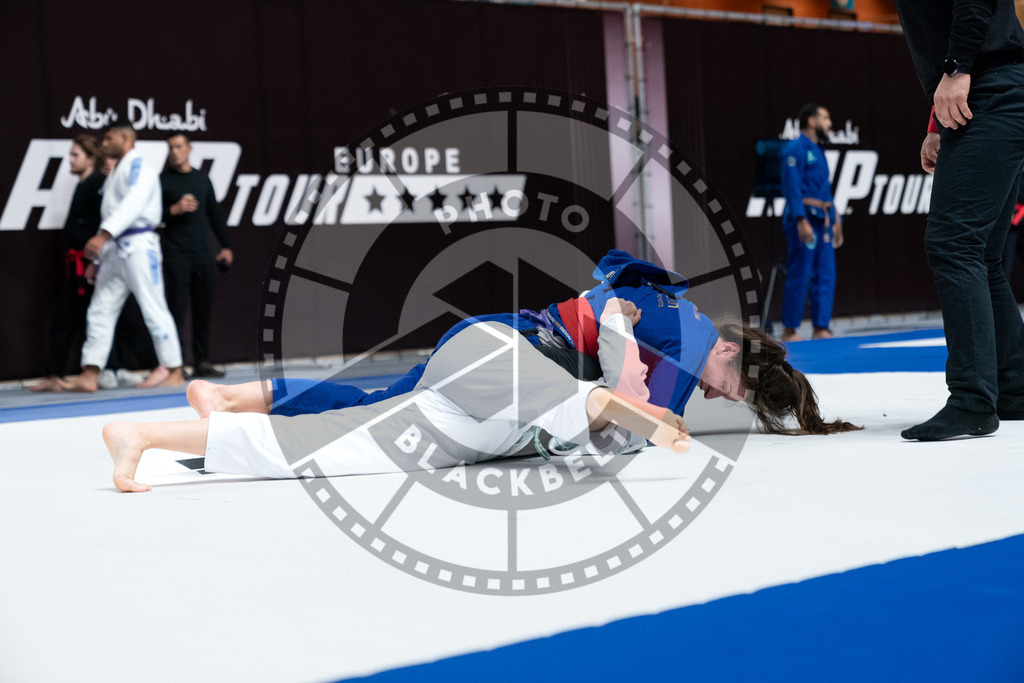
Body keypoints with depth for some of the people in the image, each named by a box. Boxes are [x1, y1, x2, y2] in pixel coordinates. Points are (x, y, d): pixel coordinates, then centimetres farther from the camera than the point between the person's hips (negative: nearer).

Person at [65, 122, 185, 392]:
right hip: (114, 250, 10)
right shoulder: (116, 173, 21)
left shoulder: (138, 167, -9)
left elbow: (132, 205, -24)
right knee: (100, 310, 4)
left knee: (153, 309, -6)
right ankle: (89, 376, 3)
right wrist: (97, 258, 19)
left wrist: (103, 235, -34)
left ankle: (174, 371, 1)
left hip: (138, 247, -10)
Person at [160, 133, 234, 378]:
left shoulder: (202, 178, 15)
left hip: (203, 253, 4)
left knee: (203, 308, 5)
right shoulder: (162, 181, 2)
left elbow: (214, 214, 19)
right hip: (177, 255, -4)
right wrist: (174, 210, -16)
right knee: (177, 308, -7)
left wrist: (225, 246, 15)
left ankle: (202, 362, 10)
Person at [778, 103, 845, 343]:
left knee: (825, 276, 5)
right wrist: (801, 220, -23)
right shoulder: (795, 149, -8)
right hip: (804, 218, -9)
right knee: (800, 276, -8)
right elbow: (792, 186, -16)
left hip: (823, 221, 9)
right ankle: (789, 330, -2)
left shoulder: (817, 151, 21)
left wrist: (835, 220, 21)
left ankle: (821, 328, 9)